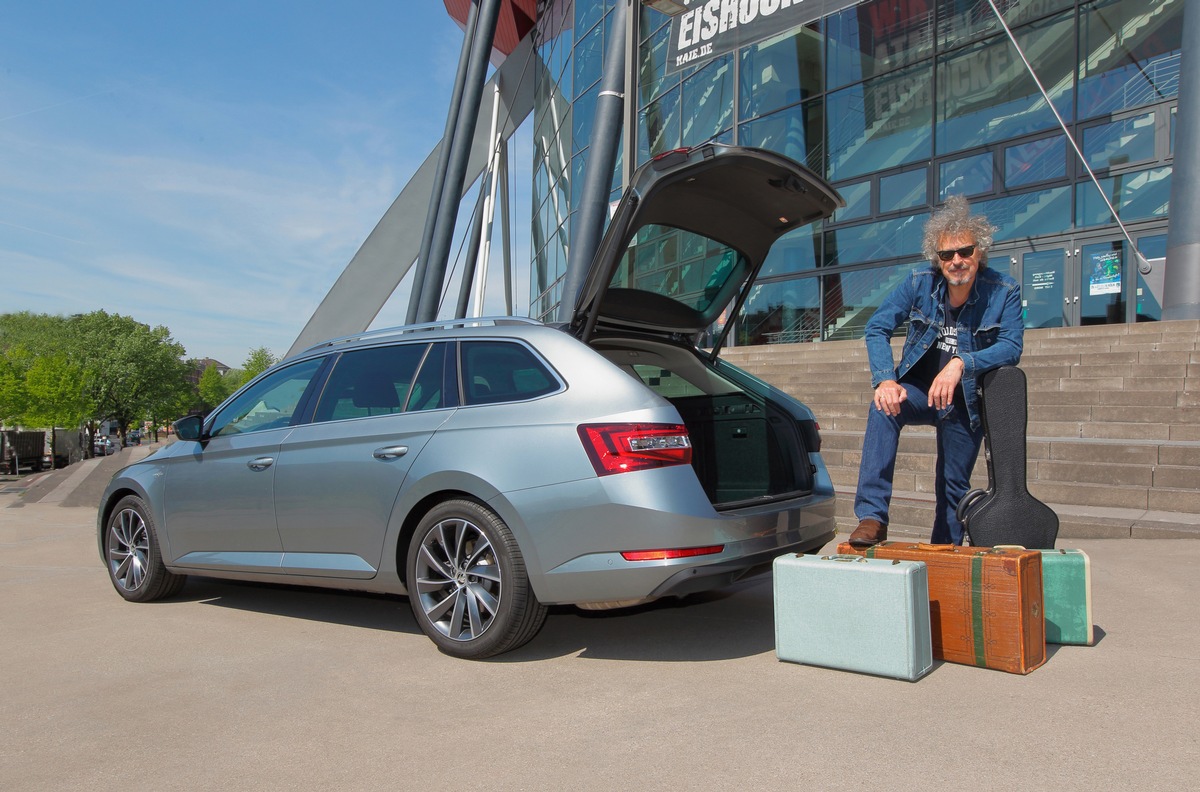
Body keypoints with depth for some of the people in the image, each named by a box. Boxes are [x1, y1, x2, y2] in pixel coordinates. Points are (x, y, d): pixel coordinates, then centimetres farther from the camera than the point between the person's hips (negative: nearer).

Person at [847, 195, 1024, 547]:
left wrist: (961, 363, -34)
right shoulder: (920, 283, -9)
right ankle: (872, 517, -34)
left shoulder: (1004, 291, -10)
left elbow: (1011, 347, -17)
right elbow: (877, 327, -10)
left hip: (966, 401, 1)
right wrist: (884, 380, -26)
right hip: (918, 389, 0)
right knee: (883, 408, -33)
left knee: (954, 486, 5)